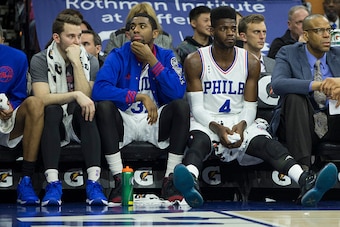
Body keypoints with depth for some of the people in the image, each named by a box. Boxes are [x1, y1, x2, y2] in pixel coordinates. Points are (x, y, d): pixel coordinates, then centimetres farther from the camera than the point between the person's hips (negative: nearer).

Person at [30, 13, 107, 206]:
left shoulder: (90, 61, 1)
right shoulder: (40, 61, -6)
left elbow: (85, 96, -14)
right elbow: (42, 98, -20)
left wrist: (76, 62, -18)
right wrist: (75, 95, -29)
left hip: (79, 125, 2)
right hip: (54, 125, -1)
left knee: (86, 108, -32)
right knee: (52, 110, -34)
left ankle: (93, 182, -43)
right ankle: (53, 183, -42)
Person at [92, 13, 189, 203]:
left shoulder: (167, 57, 2)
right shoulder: (118, 56, -3)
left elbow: (177, 92, -16)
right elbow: (99, 90, -21)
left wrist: (151, 60, -18)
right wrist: (140, 97, -26)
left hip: (155, 123, 1)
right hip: (125, 122, -1)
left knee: (181, 105, -24)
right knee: (104, 106, -29)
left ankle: (170, 180, -23)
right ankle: (119, 180, -28)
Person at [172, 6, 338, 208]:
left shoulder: (250, 62, 6)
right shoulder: (195, 61, -2)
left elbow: (250, 106, 6)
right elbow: (197, 107, -5)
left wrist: (242, 125, -17)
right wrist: (217, 127, -23)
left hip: (240, 122, 2)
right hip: (207, 122, -2)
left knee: (265, 142, -29)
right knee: (199, 141, -38)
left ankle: (306, 183, -53)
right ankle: (191, 182, -70)